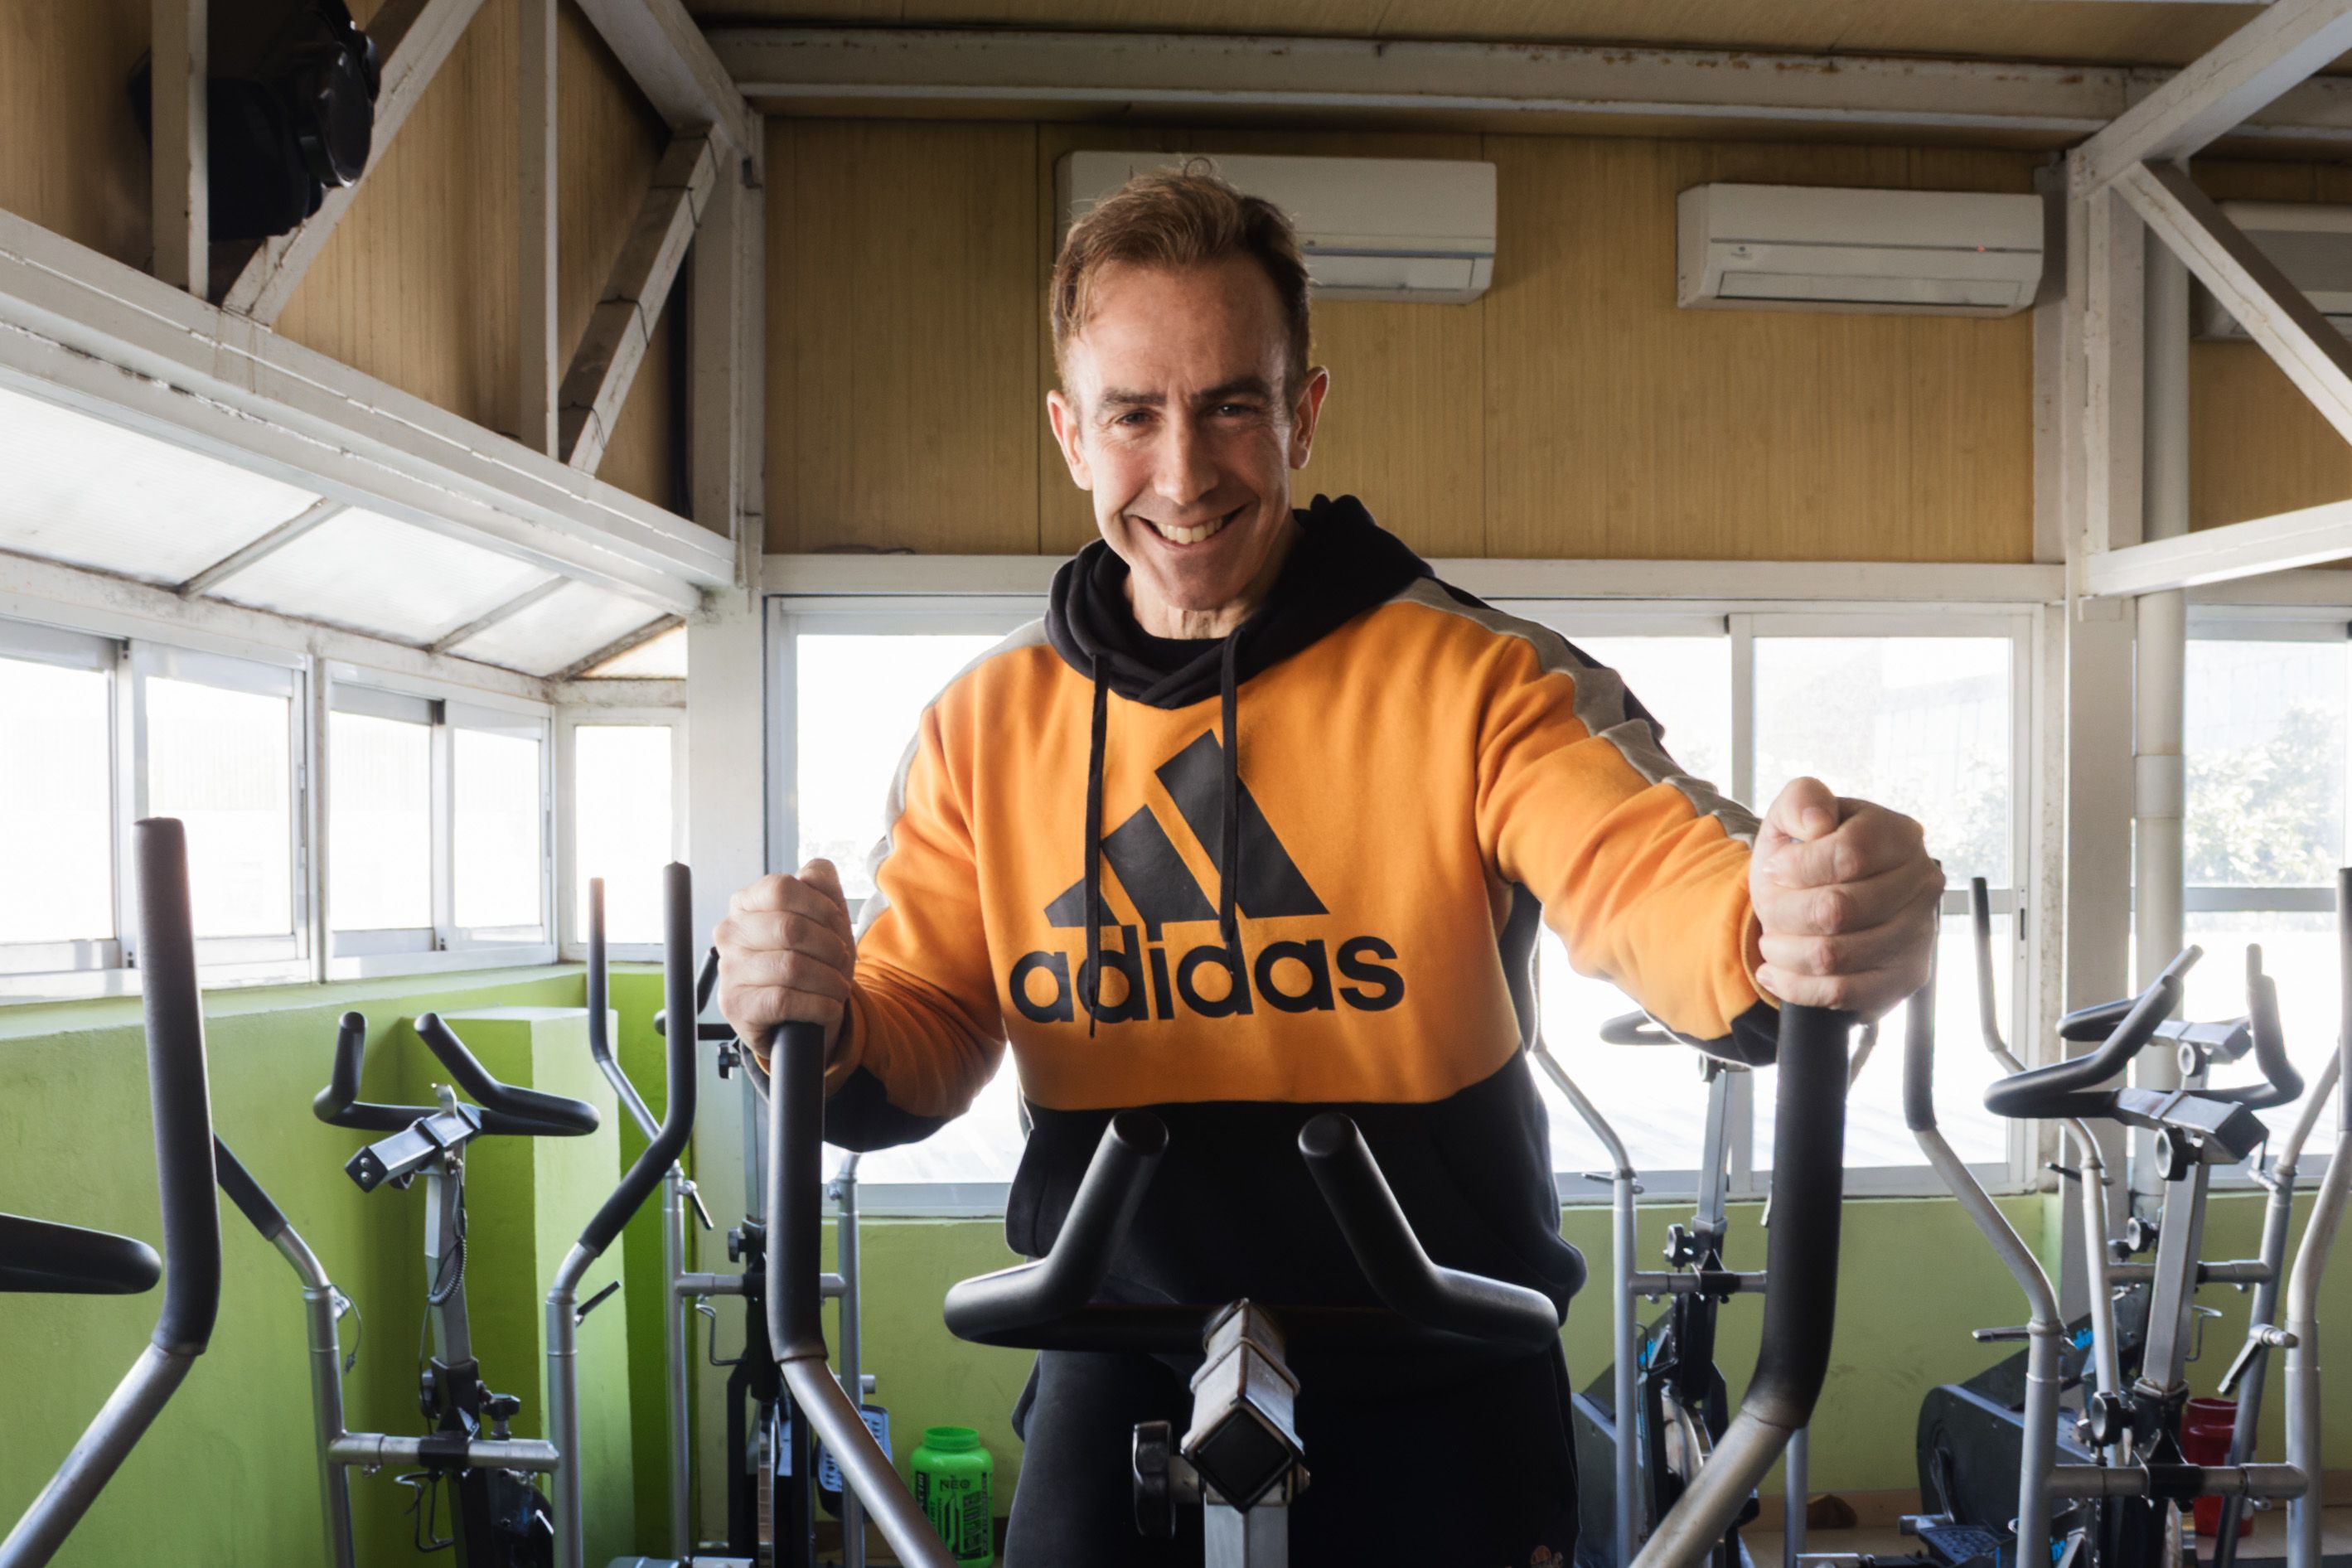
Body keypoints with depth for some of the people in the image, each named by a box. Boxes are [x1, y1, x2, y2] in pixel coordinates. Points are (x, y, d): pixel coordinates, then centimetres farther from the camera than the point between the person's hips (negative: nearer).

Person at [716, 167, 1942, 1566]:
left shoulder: (1476, 681, -9)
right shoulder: (988, 726, 0)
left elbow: (1649, 871, -24)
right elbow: (921, 1038, 2)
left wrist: (1793, 925, -47)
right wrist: (826, 1028, -21)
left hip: (1435, 1393, -1)